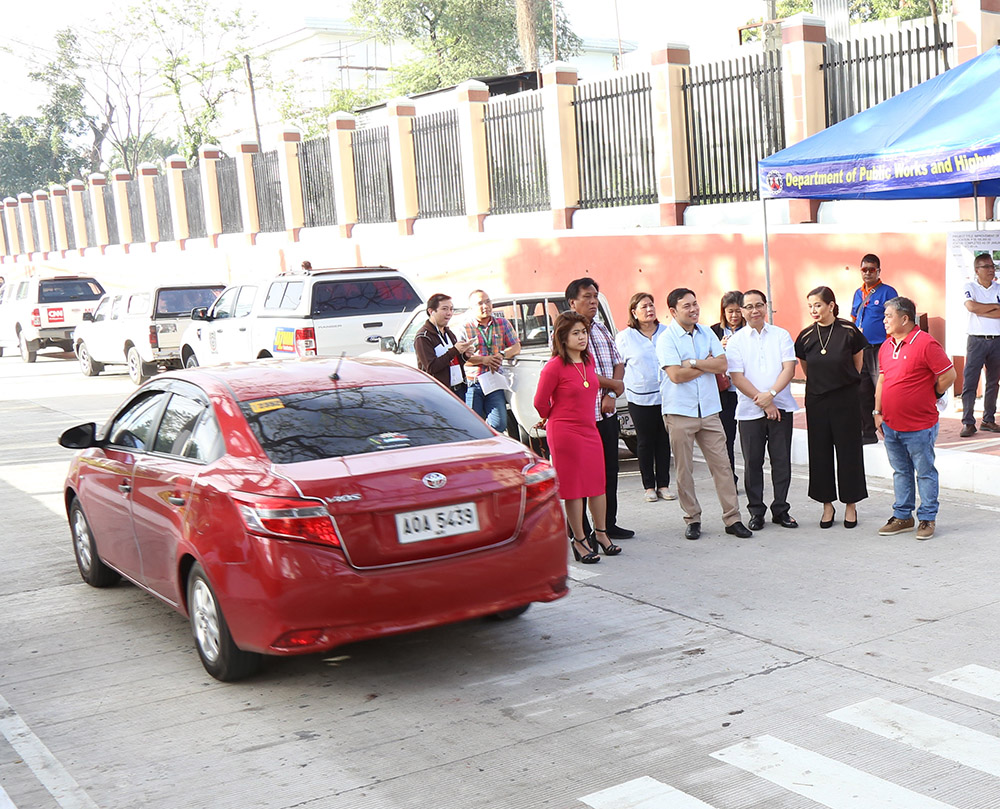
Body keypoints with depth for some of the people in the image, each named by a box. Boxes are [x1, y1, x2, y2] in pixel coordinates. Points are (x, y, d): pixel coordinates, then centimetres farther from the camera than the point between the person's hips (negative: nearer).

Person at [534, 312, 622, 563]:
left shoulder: (588, 361, 7)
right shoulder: (554, 367, -14)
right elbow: (540, 402, -7)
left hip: (590, 429, 7)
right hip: (565, 433, -6)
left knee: (598, 483, 10)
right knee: (573, 487, 0)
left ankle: (600, 533, 25)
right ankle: (579, 540, 9)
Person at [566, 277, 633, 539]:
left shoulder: (601, 329, 14)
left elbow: (618, 364, 13)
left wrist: (611, 395, -5)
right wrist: (615, 385, -7)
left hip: (608, 412, 7)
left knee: (610, 471, 14)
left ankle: (609, 524, 25)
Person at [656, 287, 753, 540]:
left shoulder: (707, 333, 10)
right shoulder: (666, 339, -5)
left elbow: (722, 365, 0)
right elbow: (676, 375, -16)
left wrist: (693, 363, -12)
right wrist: (707, 363, -4)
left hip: (709, 410, 4)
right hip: (679, 412, -4)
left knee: (721, 463, 2)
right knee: (684, 469, 3)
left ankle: (732, 518, 7)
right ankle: (692, 519, 15)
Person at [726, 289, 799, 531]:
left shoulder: (781, 335, 6)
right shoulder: (735, 341, 3)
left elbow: (789, 368, -3)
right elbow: (737, 378, -4)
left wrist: (771, 394, -16)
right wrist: (762, 401, -11)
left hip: (780, 407, 1)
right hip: (749, 411, -1)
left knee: (782, 461, 4)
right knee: (752, 462, 3)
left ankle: (781, 510, 15)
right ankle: (756, 511, 14)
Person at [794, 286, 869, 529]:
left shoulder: (849, 331, -8)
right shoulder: (806, 336, 0)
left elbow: (858, 360, 8)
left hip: (845, 399, -3)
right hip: (816, 400, 3)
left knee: (848, 451, 4)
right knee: (820, 452, 6)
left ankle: (851, 505, 15)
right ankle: (827, 505, 17)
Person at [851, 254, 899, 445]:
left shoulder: (888, 292, -4)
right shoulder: (858, 293, 15)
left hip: (880, 348, -7)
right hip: (860, 349, 7)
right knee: (863, 392, 10)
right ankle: (868, 432, 19)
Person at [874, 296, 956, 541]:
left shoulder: (926, 344, -15)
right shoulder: (886, 346, 9)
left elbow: (949, 376, -13)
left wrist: (930, 396, -1)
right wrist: (878, 412, 13)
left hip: (919, 426, -7)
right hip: (891, 425, 7)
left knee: (925, 473, 5)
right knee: (900, 472, 16)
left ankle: (927, 518, 14)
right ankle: (902, 516, 25)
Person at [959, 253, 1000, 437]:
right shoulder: (970, 287, 0)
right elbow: (972, 306, -18)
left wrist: (982, 311, -12)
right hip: (977, 339, -4)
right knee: (969, 382, -7)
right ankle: (968, 423, -4)